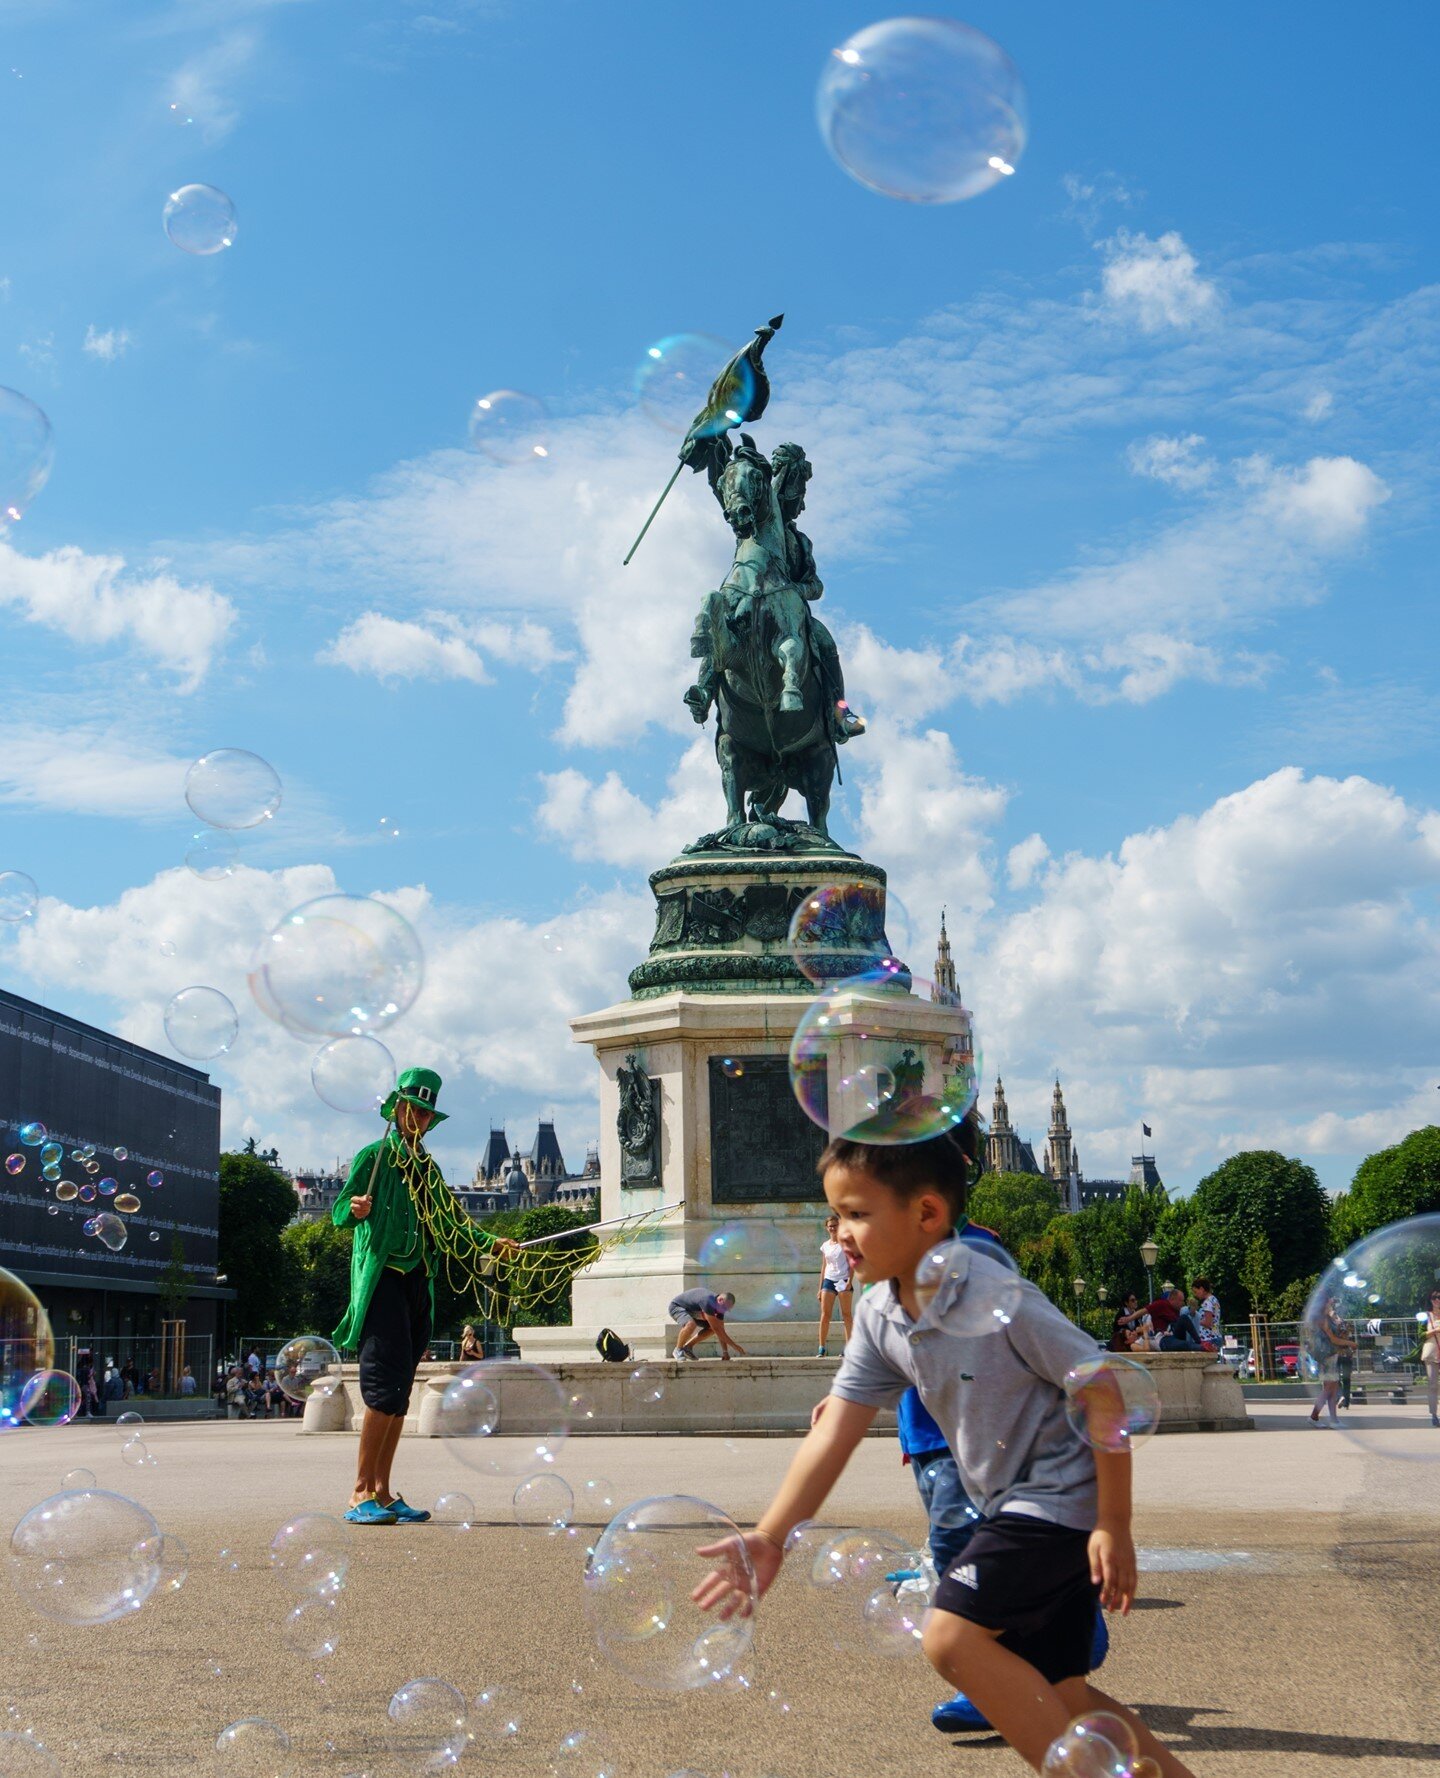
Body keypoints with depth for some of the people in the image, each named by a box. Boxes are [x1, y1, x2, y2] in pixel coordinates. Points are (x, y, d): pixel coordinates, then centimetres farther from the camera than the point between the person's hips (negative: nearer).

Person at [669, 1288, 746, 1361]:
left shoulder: (720, 1307, -12)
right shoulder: (708, 1302, -38)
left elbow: (721, 1331, -6)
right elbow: (716, 1329, -37)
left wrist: (725, 1352, -14)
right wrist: (734, 1346, -33)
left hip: (691, 1311, 9)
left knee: (711, 1328, -4)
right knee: (691, 1324, -37)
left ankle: (687, 1346, 7)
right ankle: (678, 1350, -14)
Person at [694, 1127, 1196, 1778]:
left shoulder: (998, 1296, -24)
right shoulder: (878, 1317, -2)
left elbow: (1101, 1389, -19)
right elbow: (834, 1433, -5)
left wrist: (1113, 1527, -16)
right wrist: (770, 1538, -15)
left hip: (1062, 1494, -8)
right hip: (1007, 1505, 8)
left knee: (952, 1636, -19)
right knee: (1057, 1693, 11)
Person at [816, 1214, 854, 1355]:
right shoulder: (825, 1245, 13)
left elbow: (851, 1263, -3)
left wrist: (849, 1281, -16)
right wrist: (820, 1288, 12)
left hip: (843, 1281, -4)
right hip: (828, 1280, 4)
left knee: (846, 1314, -2)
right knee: (825, 1314, -4)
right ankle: (821, 1348, -4)